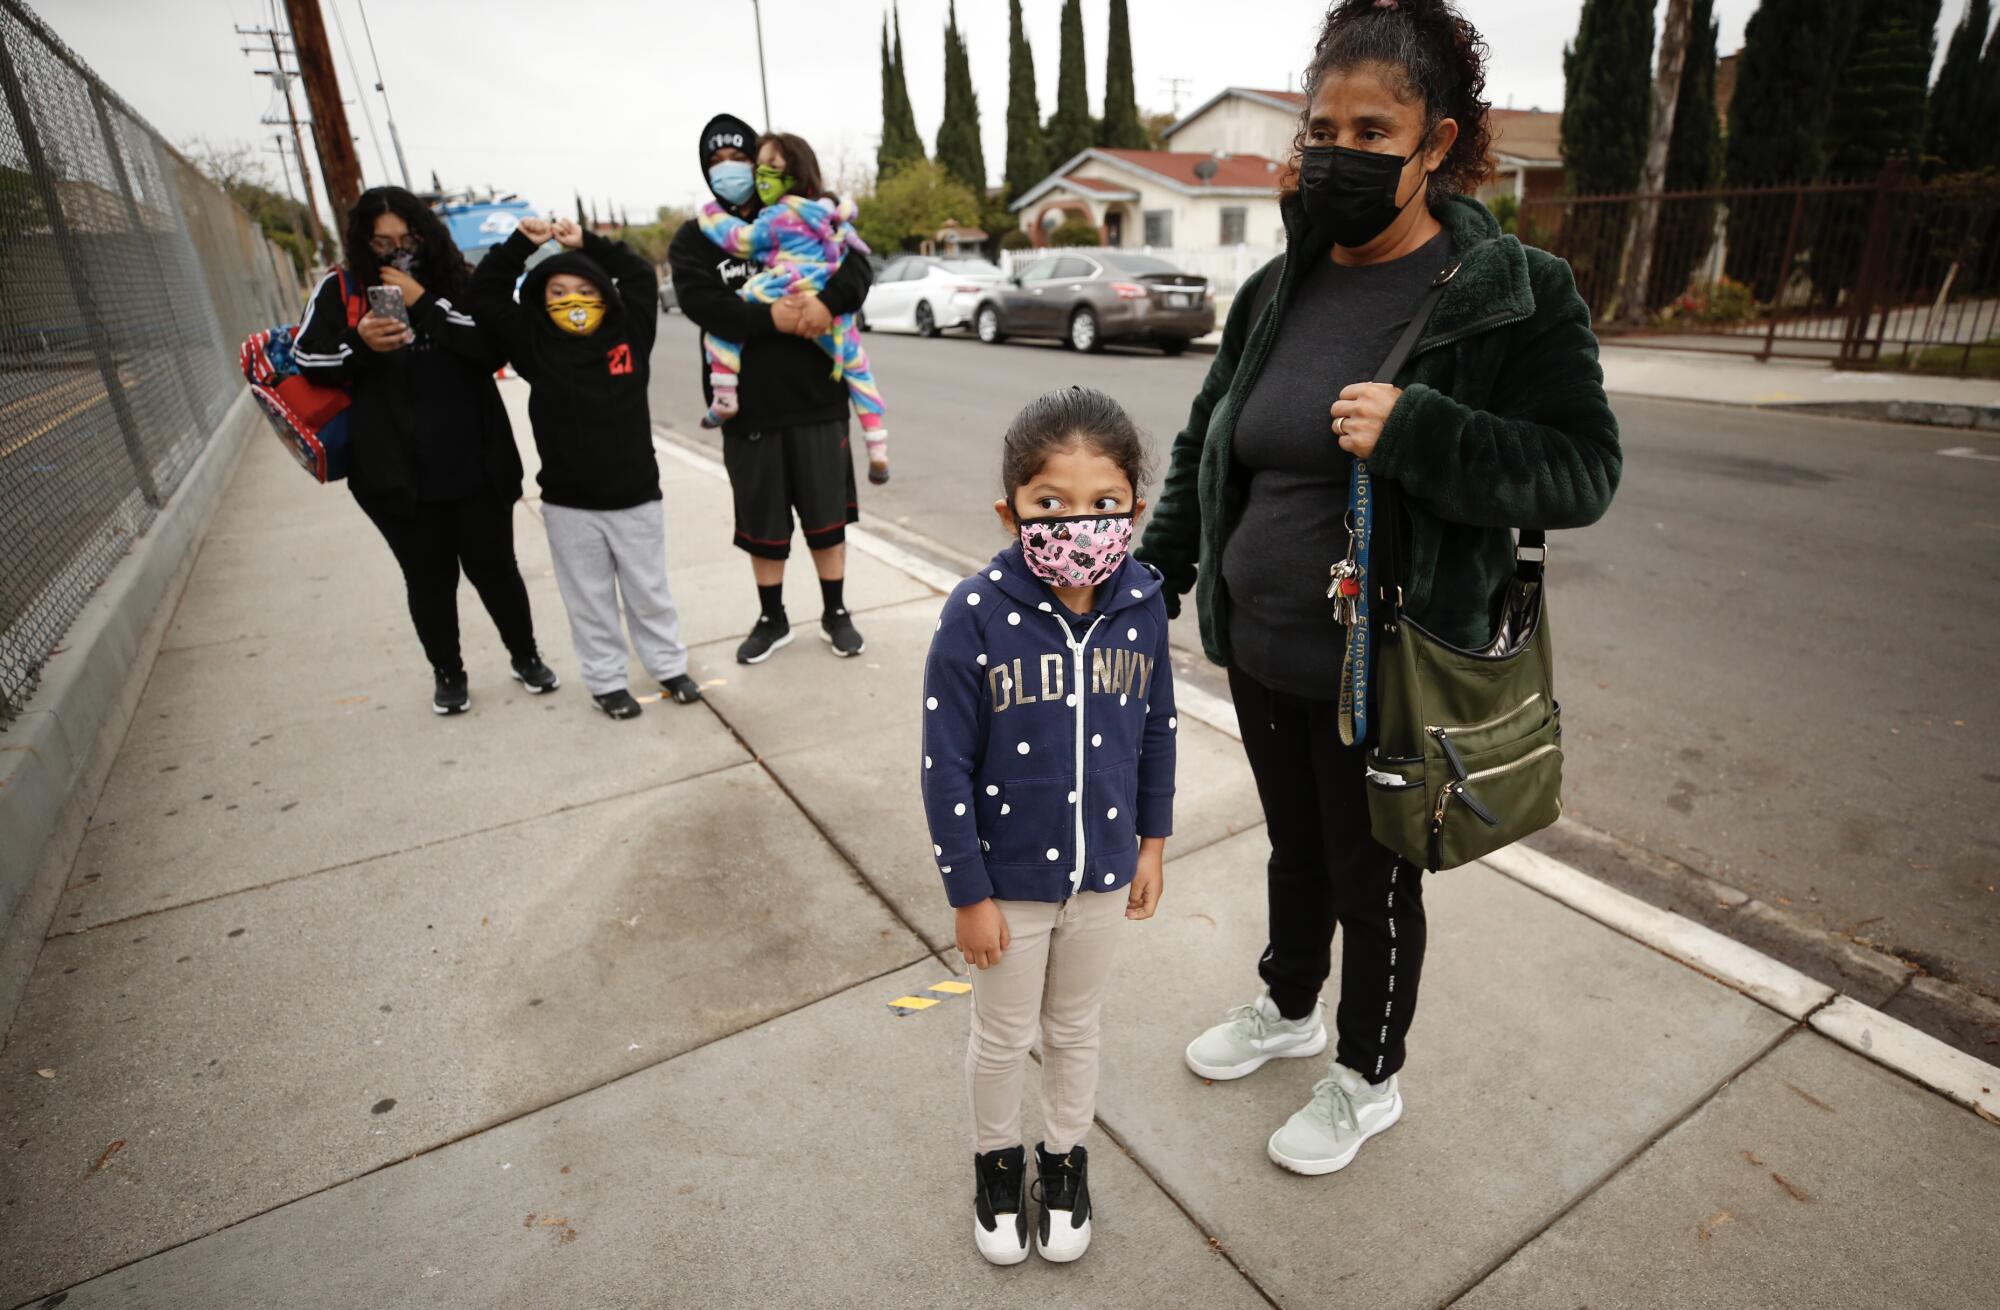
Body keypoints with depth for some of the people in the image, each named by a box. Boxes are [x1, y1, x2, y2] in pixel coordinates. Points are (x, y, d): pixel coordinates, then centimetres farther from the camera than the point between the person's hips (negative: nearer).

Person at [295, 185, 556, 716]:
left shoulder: (457, 282, 1)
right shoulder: (339, 290, 2)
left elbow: (494, 347, -13)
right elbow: (305, 359, 3)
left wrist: (424, 303, -17)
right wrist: (360, 344, -14)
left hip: (475, 465, 0)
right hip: (395, 472, 1)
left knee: (494, 567, 9)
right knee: (429, 577, 12)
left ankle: (526, 656, 31)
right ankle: (448, 672, 32)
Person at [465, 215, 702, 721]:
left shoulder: (628, 331, 0)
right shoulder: (535, 344, -1)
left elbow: (641, 276, 9)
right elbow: (483, 296, 1)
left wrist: (587, 242, 3)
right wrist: (521, 243, -3)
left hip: (635, 496, 0)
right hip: (568, 504, 0)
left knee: (649, 592, 14)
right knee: (589, 600, 10)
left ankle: (669, 666, 29)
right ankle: (606, 681, 23)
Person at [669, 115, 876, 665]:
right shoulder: (694, 239, 5)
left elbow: (857, 268, -5)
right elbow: (702, 304, -12)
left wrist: (828, 301, -26)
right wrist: (770, 318, -26)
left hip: (815, 397, 0)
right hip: (748, 404, 0)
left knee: (826, 511, 7)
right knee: (761, 519, 9)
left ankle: (835, 613, 23)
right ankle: (772, 618, 25)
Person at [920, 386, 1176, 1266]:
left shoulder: (1140, 601, -13)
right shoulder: (976, 614, -24)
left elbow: (1157, 730, 1)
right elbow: (946, 768, -17)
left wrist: (1151, 843, 7)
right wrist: (969, 893, -12)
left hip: (1103, 870, 3)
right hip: (1009, 878, -2)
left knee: (1076, 1027, 25)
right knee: (1003, 1036, 22)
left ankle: (1065, 1155, 52)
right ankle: (996, 1158, 51)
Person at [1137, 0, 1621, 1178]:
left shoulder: (1514, 295, -10)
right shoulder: (1277, 291, 6)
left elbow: (1583, 473, -13)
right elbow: (1204, 448, 12)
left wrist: (1415, 431, -28)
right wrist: (1155, 579, 9)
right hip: (1262, 654, 5)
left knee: (1373, 879, 13)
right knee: (1294, 848, 23)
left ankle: (1369, 1081, 39)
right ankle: (1289, 1007, 50)